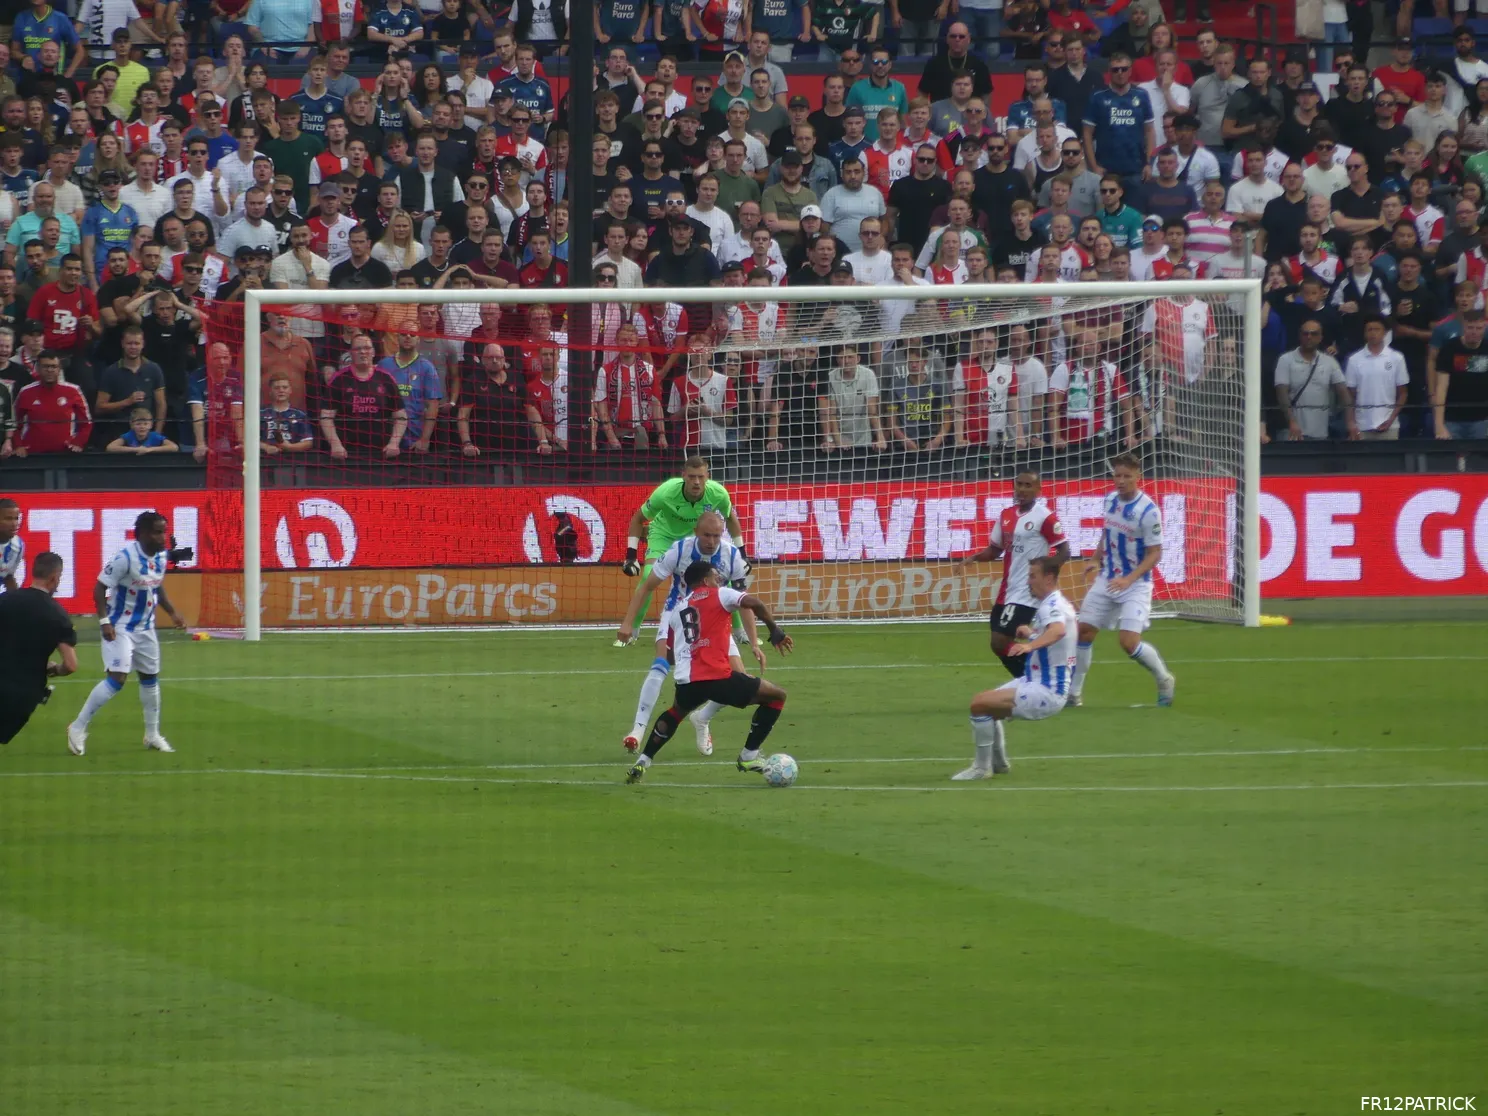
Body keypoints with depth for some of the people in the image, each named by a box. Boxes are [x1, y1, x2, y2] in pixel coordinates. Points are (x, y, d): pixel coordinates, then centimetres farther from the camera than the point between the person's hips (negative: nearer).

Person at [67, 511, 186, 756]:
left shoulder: (161, 556, 0)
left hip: (145, 627, 8)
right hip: (120, 628, -8)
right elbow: (100, 588, -20)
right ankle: (78, 729, -7)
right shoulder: (125, 558, -24)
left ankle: (153, 736, 30)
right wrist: (104, 621, -27)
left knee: (151, 678, 15)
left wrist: (172, 612, 9)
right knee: (117, 678, -17)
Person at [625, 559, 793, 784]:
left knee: (676, 712, 39)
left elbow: (670, 653, 28)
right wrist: (775, 631, 4)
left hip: (686, 681, 6)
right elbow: (755, 604, -8)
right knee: (776, 696, 12)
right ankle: (749, 755, 11)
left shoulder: (676, 610, 23)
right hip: (718, 677, -6)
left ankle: (642, 763, 27)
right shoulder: (719, 595, 8)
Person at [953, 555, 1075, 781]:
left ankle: (981, 768, -10)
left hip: (1045, 692, -11)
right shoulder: (1057, 603, 13)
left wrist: (1030, 644, -59)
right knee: (986, 704, 25)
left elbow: (1058, 630, -45)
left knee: (979, 703, -20)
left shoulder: (1051, 606, -20)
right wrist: (1032, 633, 33)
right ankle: (998, 763, 36)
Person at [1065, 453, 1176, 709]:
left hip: (1134, 585, -7)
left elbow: (1155, 554, -16)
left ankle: (1165, 679, 11)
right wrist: (1096, 560, 6)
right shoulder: (1111, 500, 1)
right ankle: (1073, 694, 16)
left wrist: (1129, 580, -25)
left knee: (1129, 642, -15)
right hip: (1107, 580, 7)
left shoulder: (1148, 511, -19)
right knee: (1084, 631, 4)